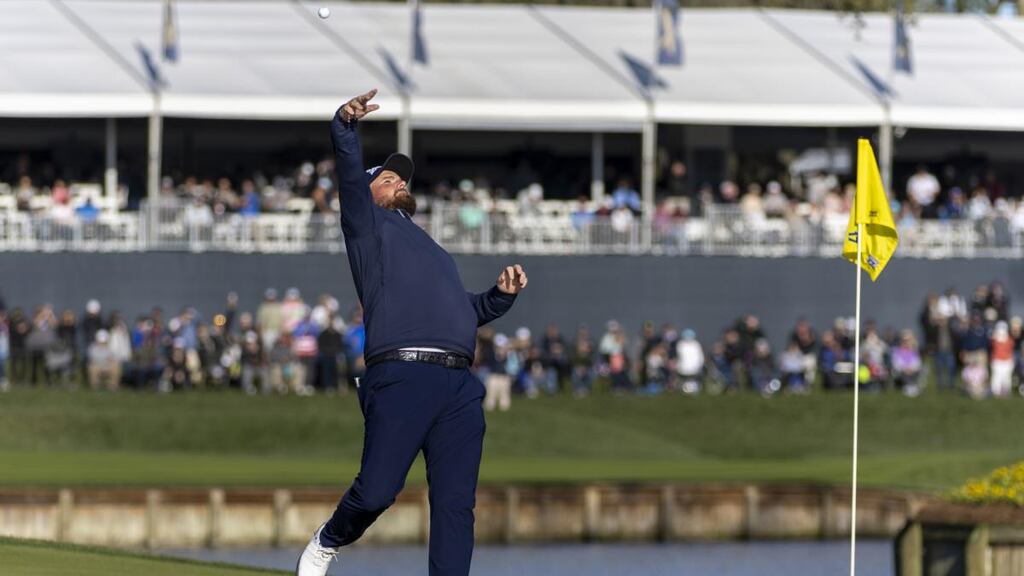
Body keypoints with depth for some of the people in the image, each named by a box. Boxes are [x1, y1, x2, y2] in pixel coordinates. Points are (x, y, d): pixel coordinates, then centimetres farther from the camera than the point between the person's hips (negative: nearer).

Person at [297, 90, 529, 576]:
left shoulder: (434, 251, 36)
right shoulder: (371, 226, 17)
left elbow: (465, 312, 38)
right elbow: (350, 176, 0)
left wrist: (502, 295, 20)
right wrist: (345, 126, -18)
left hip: (460, 388, 6)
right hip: (401, 376, -6)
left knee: (456, 504, -4)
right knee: (377, 490, -14)